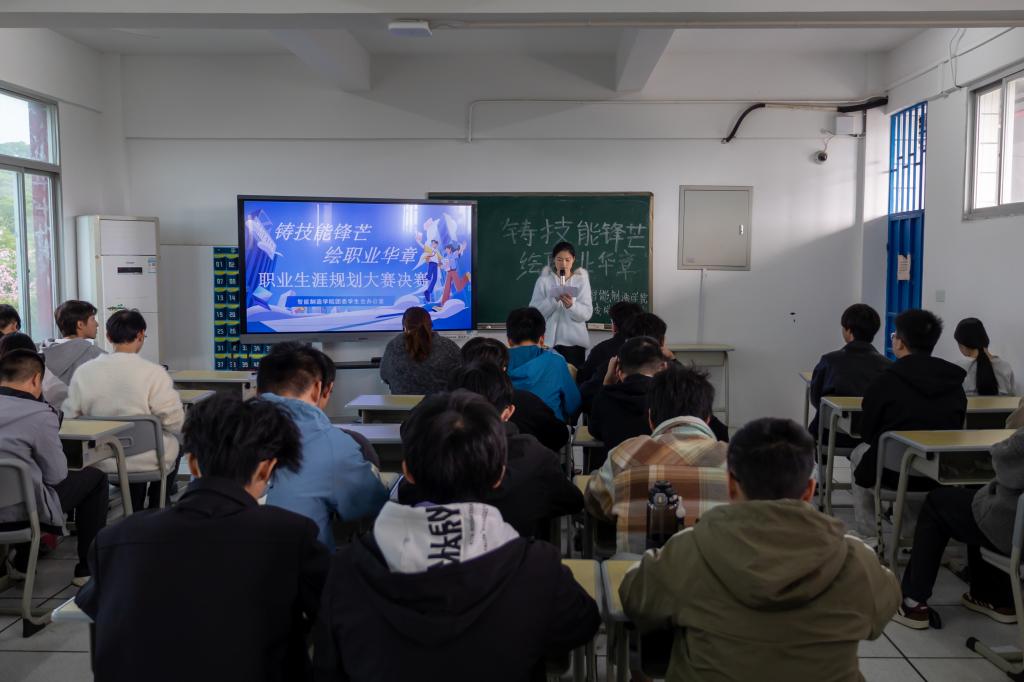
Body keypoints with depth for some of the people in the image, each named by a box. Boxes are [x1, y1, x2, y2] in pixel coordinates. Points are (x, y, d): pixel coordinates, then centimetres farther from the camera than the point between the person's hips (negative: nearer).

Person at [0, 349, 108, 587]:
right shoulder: (40, 414, -18)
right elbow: (56, 475, -11)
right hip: (22, 512, -7)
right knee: (95, 478, 12)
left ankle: (21, 563, 38)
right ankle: (88, 568, 16)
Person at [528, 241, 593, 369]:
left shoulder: (581, 280, 3)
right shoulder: (544, 280, 2)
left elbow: (587, 314, -5)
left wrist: (571, 305, -22)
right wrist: (554, 299, -18)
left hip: (574, 342, 1)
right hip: (549, 341, 0)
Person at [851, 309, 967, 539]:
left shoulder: (887, 380, -13)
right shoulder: (955, 381, 0)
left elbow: (867, 433, -3)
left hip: (894, 474, -4)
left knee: (860, 453, 28)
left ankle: (868, 536, 29)